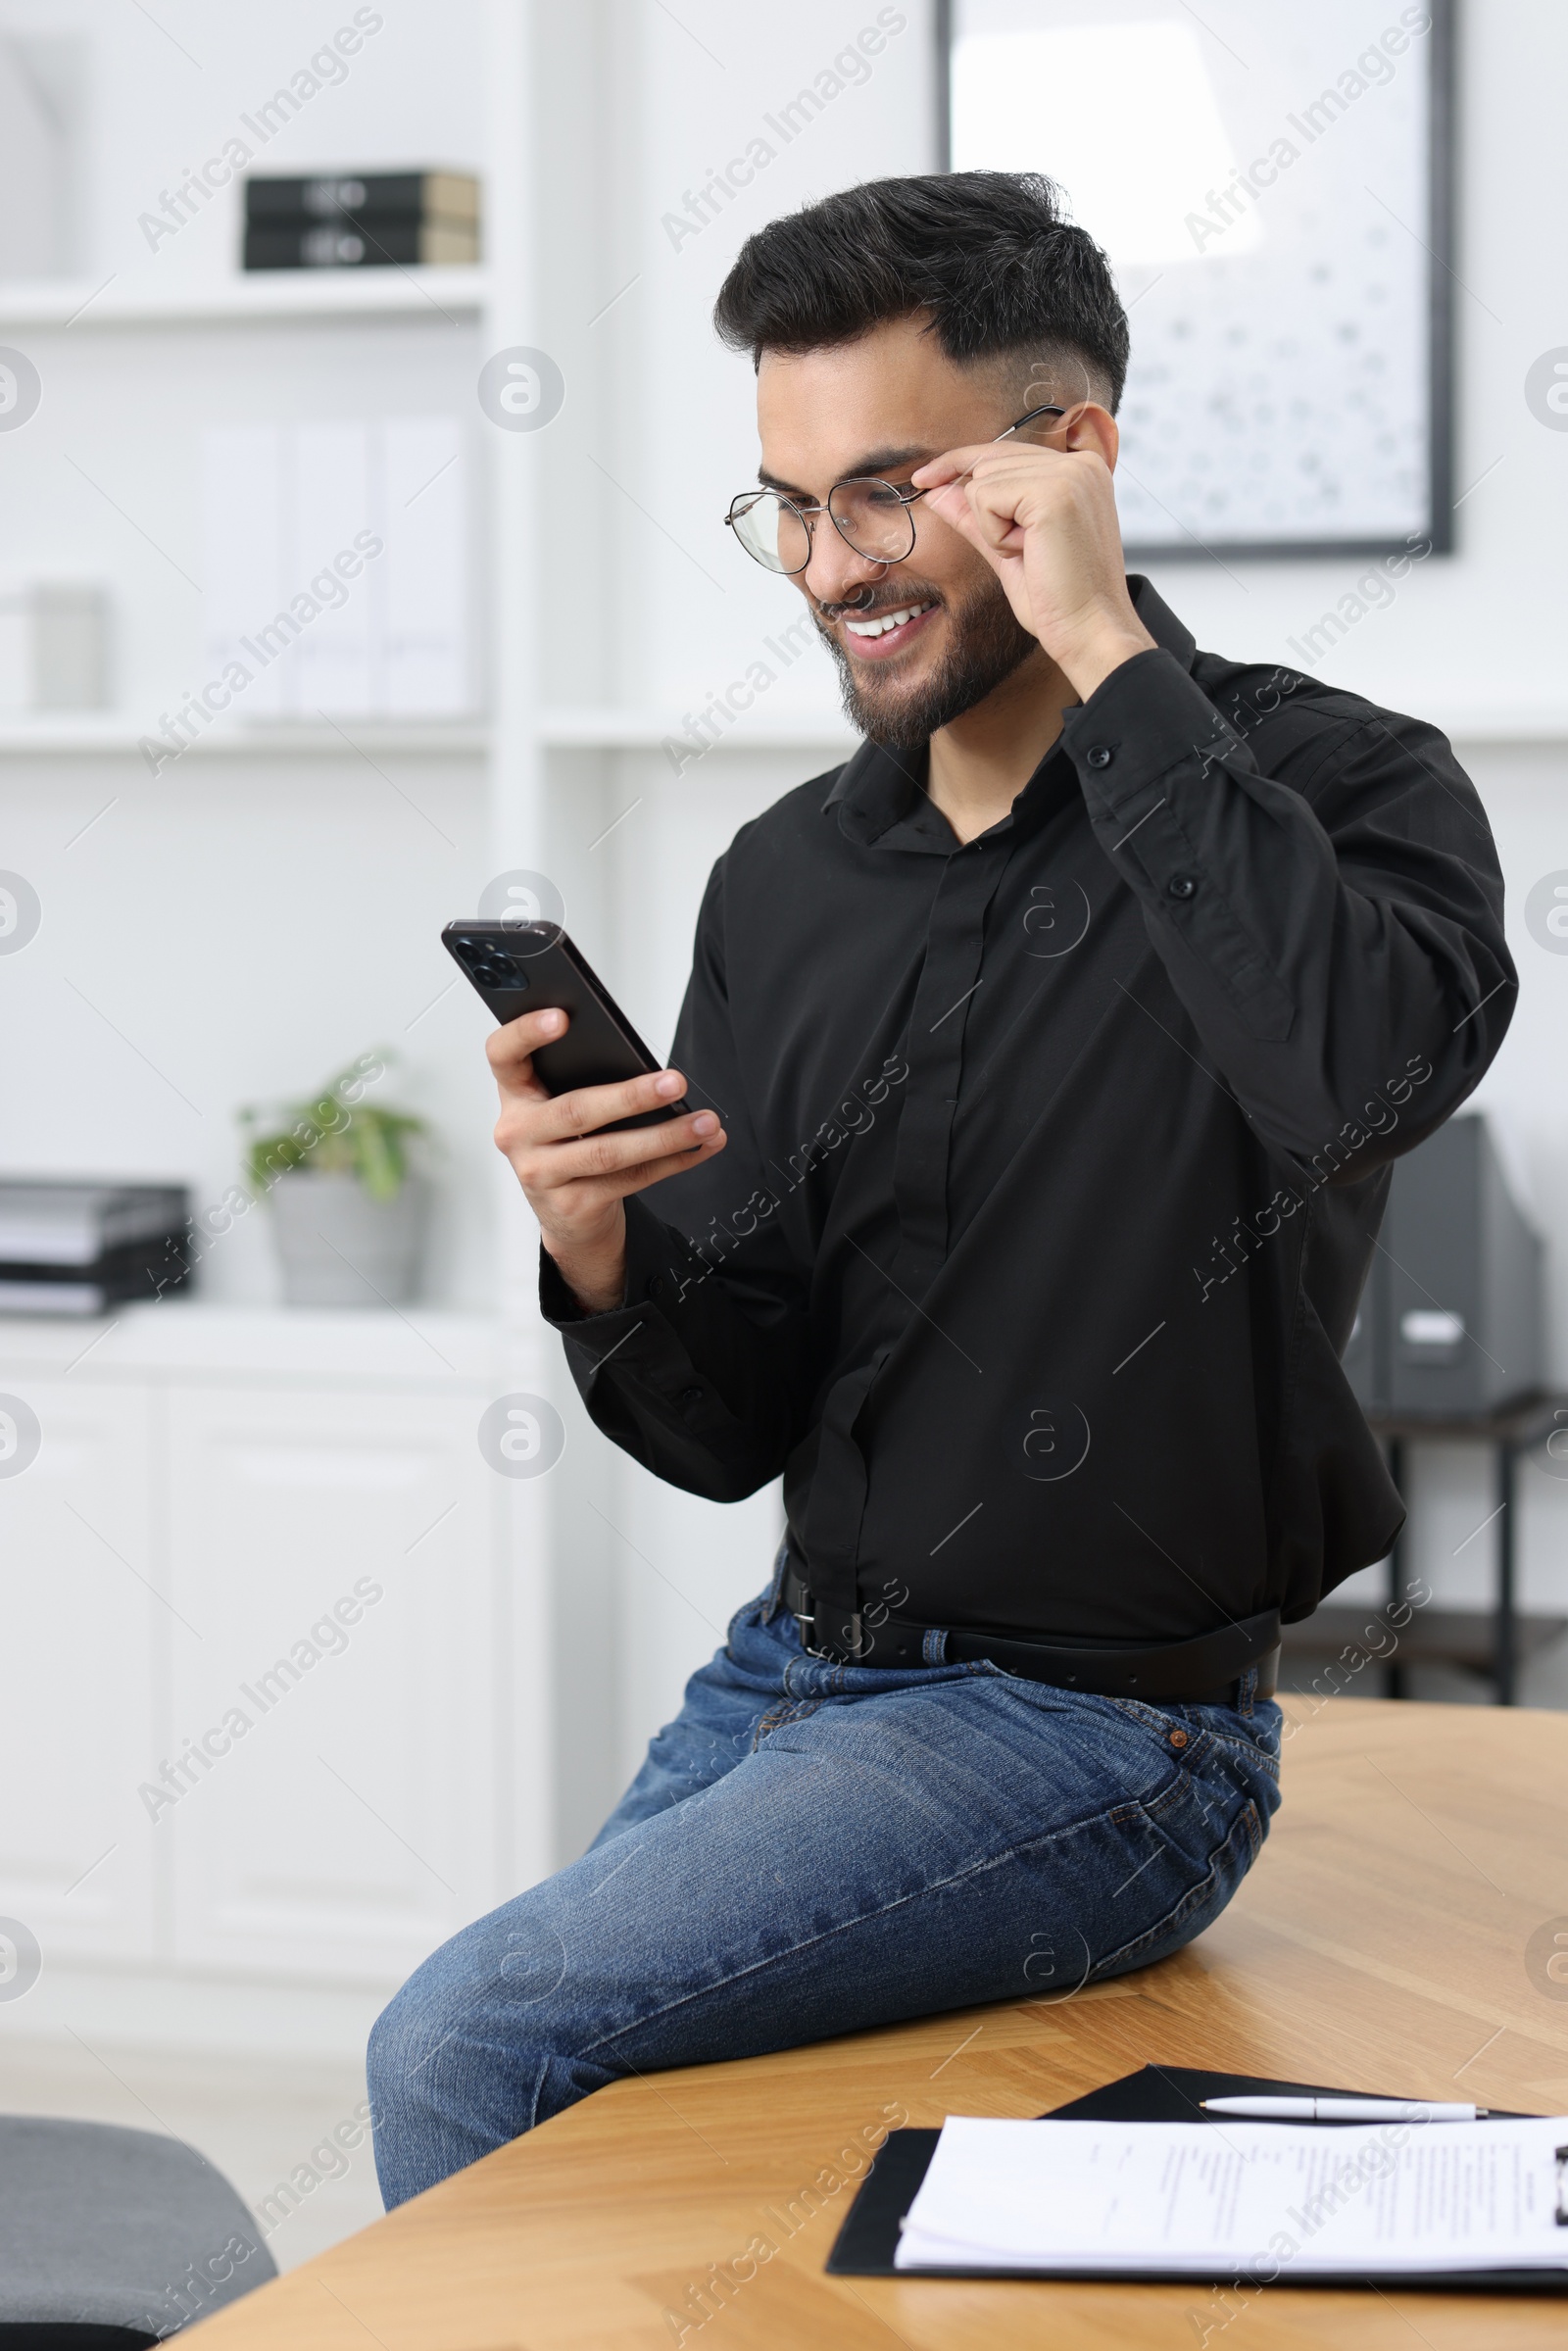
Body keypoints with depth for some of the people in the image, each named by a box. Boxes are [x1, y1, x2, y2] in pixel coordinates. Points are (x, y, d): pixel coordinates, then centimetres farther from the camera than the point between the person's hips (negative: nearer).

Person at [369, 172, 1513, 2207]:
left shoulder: (1335, 786, -9)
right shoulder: (784, 883, 7)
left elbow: (1375, 1065, -34)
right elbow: (731, 1431, 8)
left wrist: (1108, 656, -25)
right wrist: (601, 1259, -14)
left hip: (1090, 1729, -6)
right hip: (794, 1669, 6)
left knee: (469, 2045, -18)